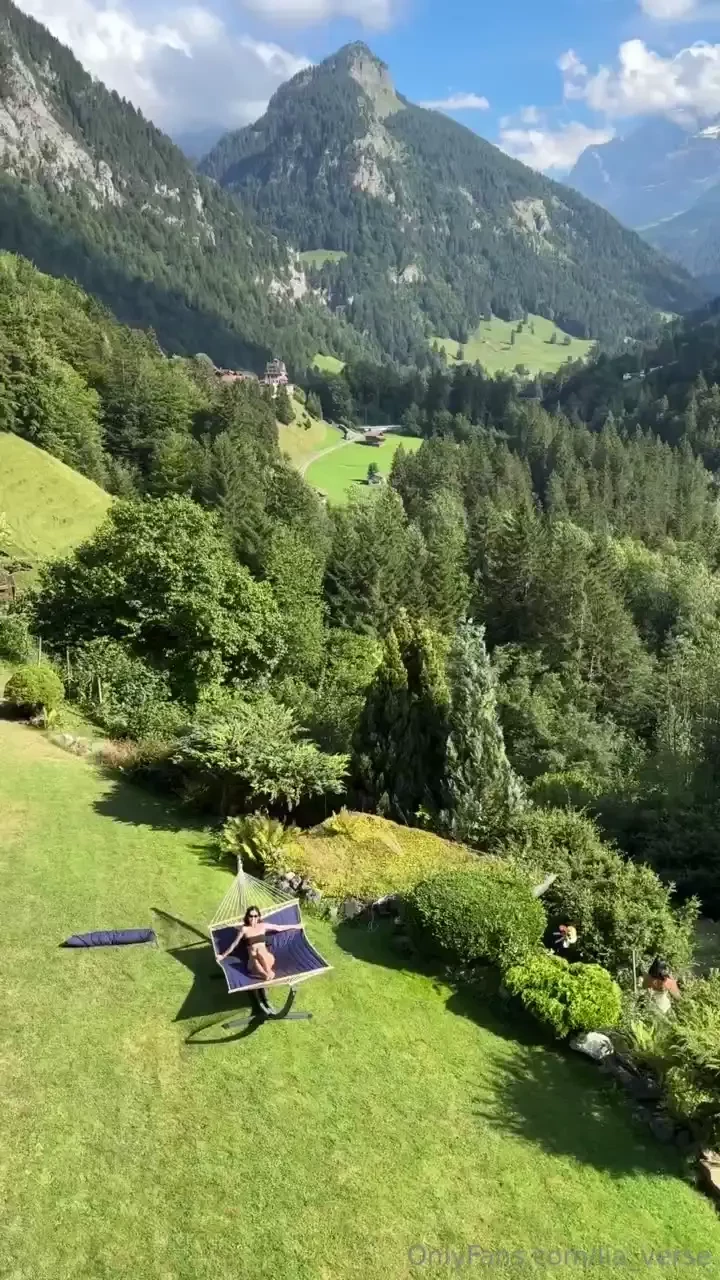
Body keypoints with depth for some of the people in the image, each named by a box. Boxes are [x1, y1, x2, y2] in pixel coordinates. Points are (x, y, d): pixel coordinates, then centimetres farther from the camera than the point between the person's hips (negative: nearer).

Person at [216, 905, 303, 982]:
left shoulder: (263, 926, 8)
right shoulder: (244, 929, 1)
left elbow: (279, 928, 19)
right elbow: (234, 944, 10)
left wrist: (295, 926, 25)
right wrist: (223, 956, 12)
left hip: (267, 957, 1)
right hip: (253, 960, -1)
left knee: (260, 951, -36)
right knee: (255, 961, -39)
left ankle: (268, 972, -34)